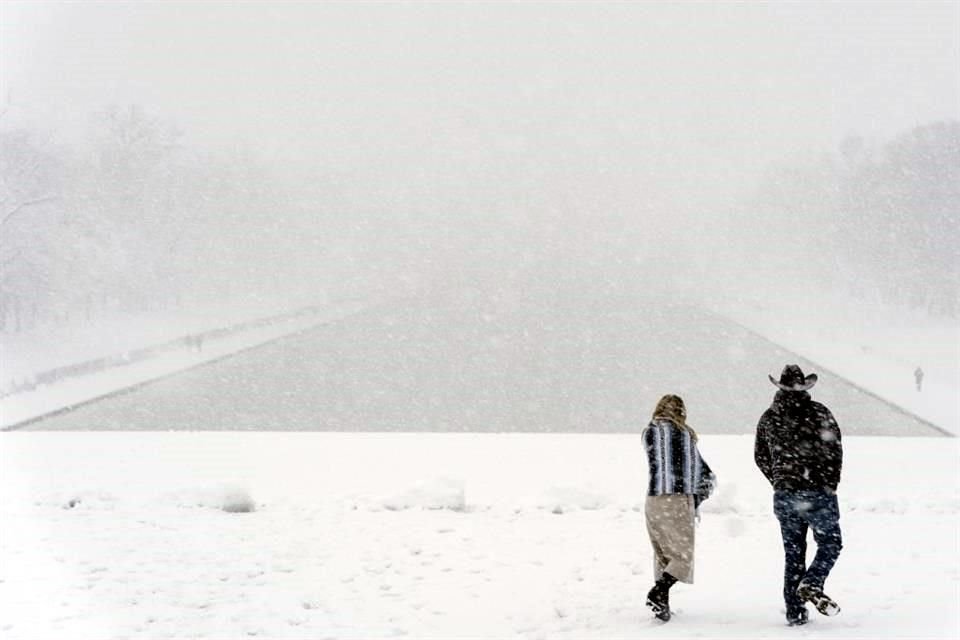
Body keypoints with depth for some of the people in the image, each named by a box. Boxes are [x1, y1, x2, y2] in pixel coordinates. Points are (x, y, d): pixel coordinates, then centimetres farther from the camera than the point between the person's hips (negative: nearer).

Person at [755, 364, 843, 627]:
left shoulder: (768, 418, 6)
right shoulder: (818, 413, -7)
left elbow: (761, 457, 14)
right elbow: (834, 451, -10)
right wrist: (831, 484, 2)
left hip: (784, 495, 4)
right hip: (818, 492, -4)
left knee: (793, 552, 11)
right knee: (830, 544, 9)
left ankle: (795, 610, 8)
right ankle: (811, 583, -17)